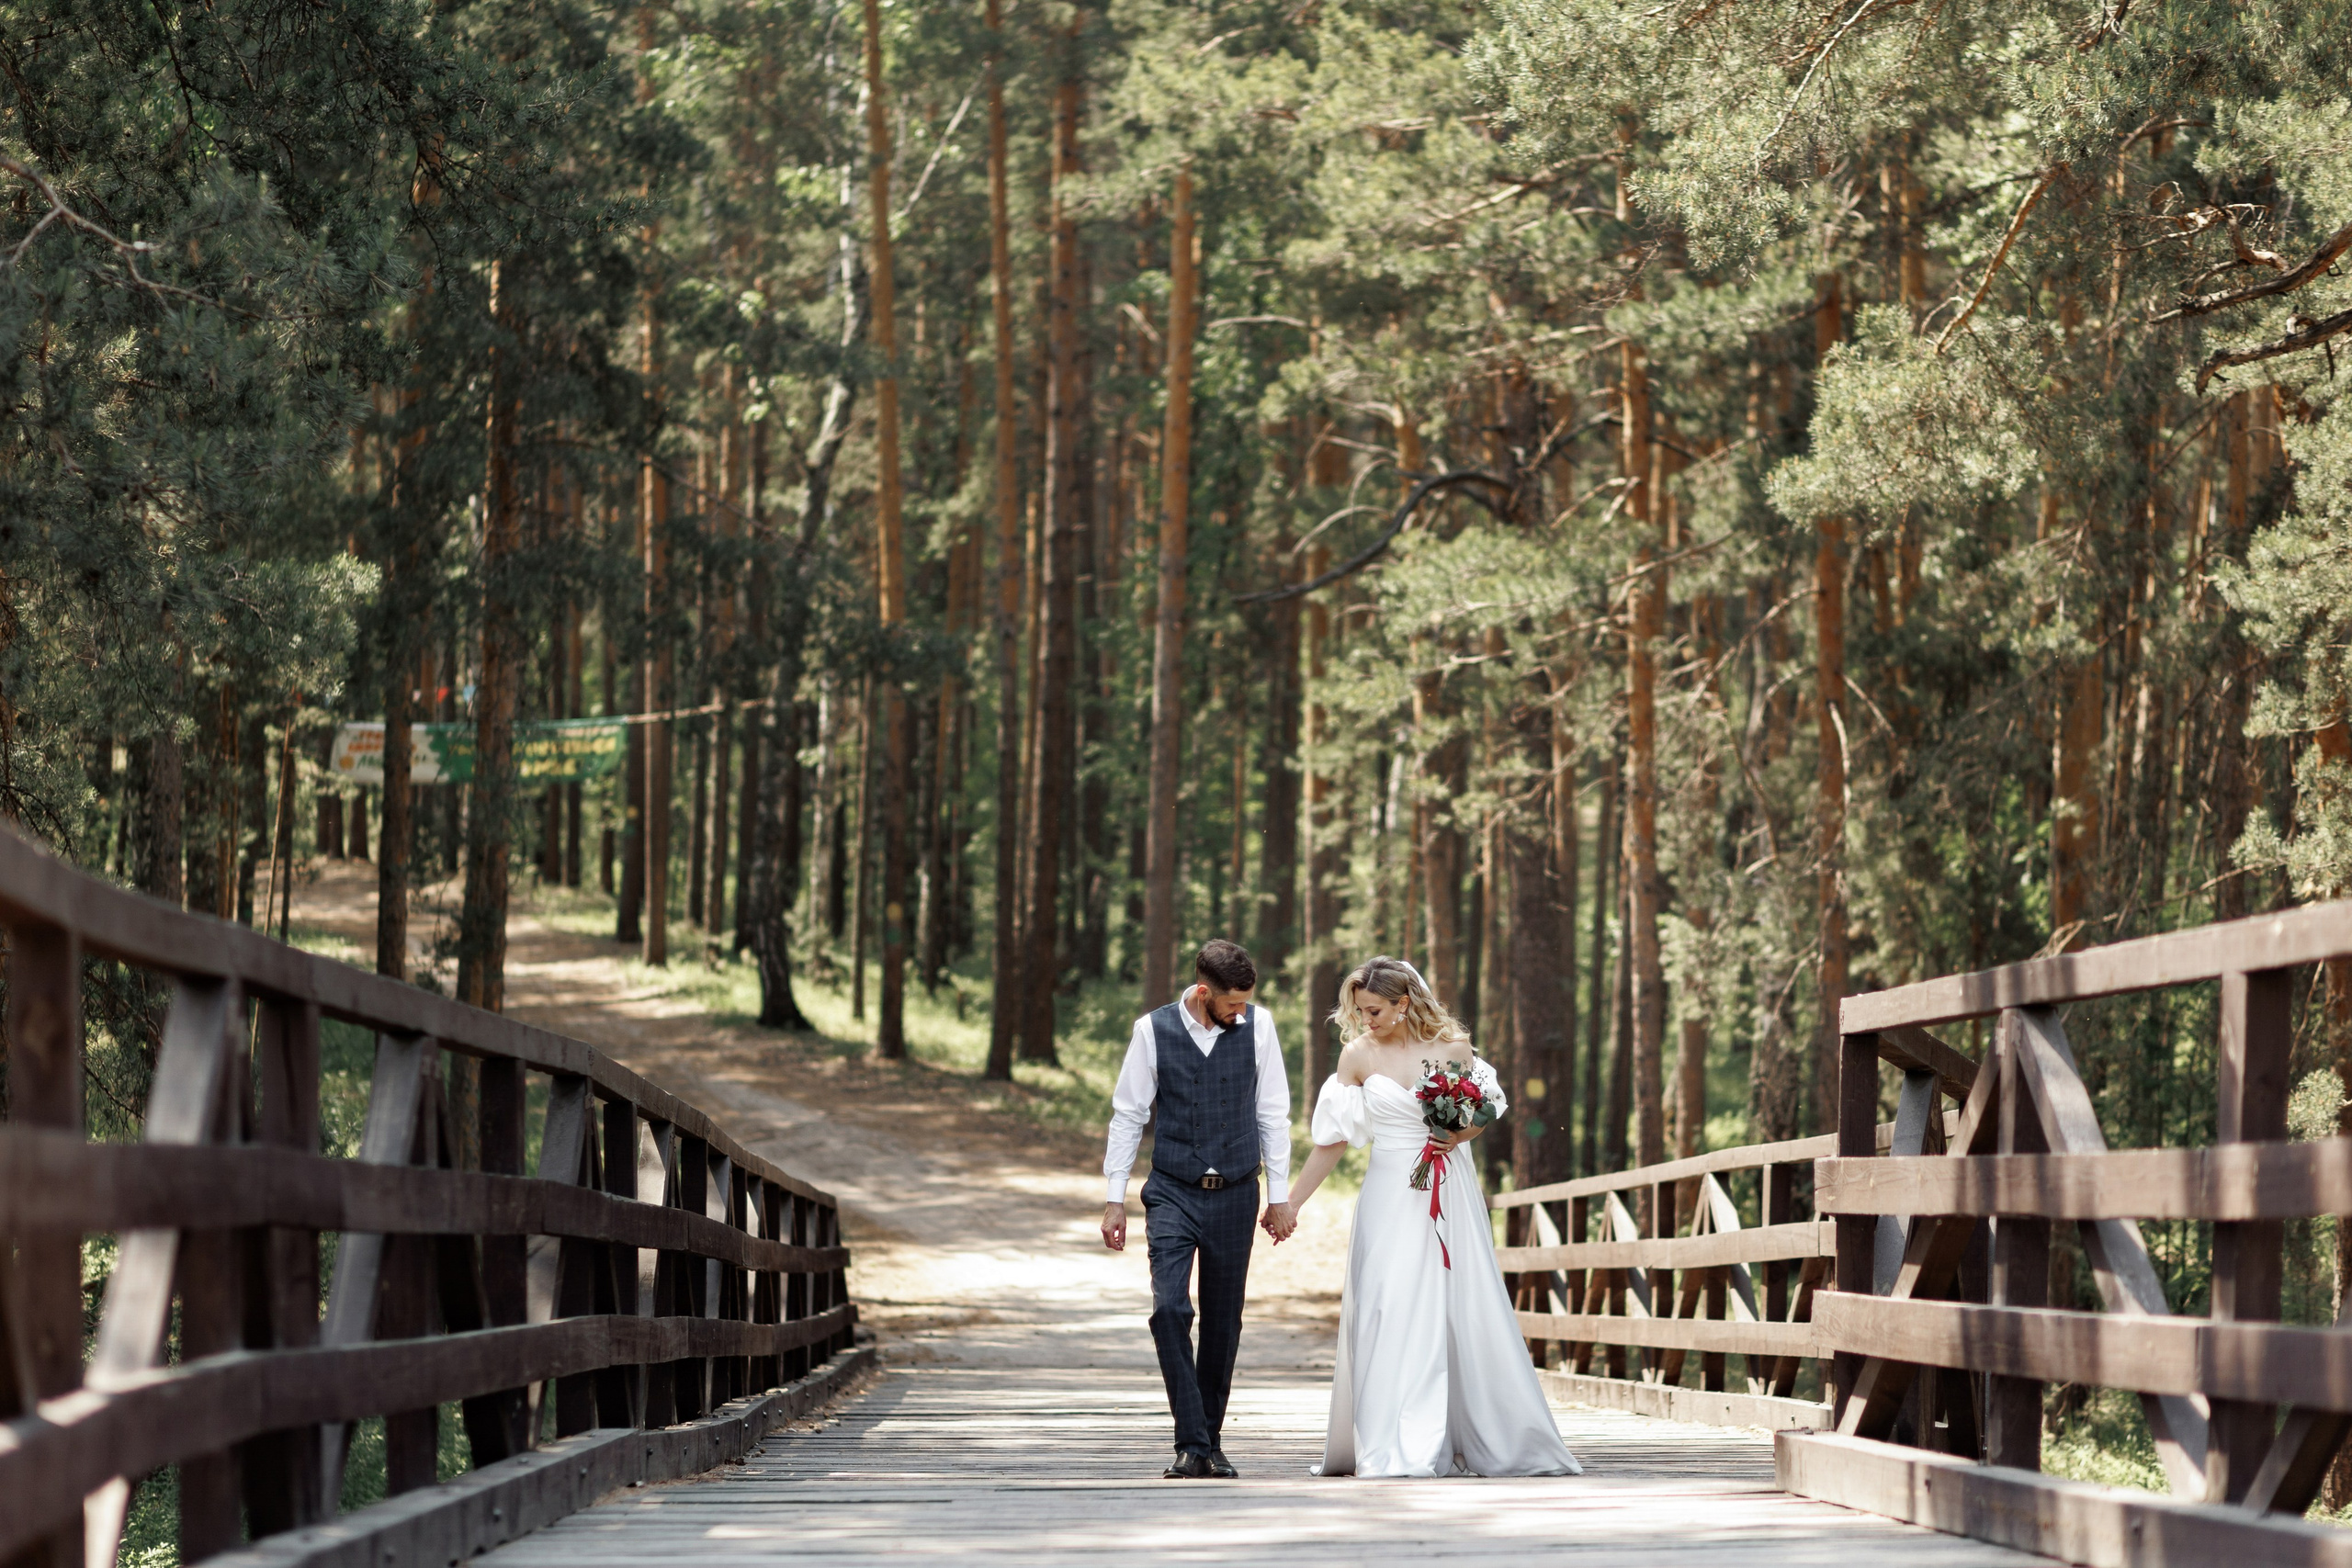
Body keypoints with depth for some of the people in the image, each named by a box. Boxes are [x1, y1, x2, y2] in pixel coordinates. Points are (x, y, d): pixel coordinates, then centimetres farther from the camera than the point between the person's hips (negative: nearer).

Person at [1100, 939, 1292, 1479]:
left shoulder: (1257, 1026, -2)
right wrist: (1116, 1198, 1)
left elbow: (1272, 1113, 5)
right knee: (1170, 1309, -16)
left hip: (1235, 1196, 1)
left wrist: (1279, 1195, 6)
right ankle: (1192, 1445, -14)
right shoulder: (1153, 1030, -5)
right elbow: (1127, 1115, 2)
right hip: (1172, 1193, -1)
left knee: (1223, 1323, 7)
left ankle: (1211, 1443, 19)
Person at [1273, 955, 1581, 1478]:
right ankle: (1395, 1450, -6)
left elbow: (1487, 1109, 14)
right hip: (1392, 1196, 0)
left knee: (1464, 1313, 1)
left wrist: (1460, 1135, -8)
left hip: (1450, 1196, 0)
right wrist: (1291, 1203, 2)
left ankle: (1493, 1441, 11)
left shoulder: (1453, 1047, 0)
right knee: (1391, 1315, -8)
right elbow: (1334, 1138, 4)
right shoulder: (1358, 1054, -1)